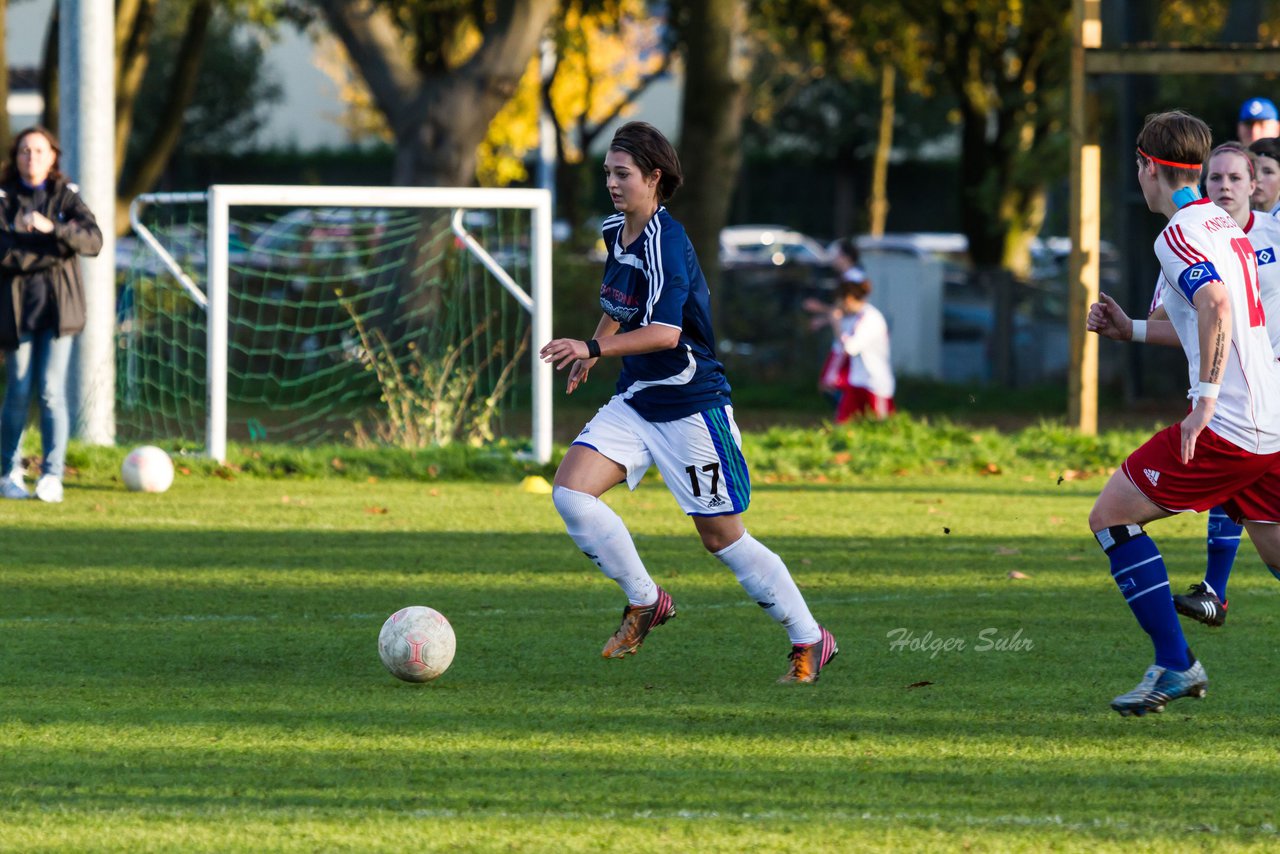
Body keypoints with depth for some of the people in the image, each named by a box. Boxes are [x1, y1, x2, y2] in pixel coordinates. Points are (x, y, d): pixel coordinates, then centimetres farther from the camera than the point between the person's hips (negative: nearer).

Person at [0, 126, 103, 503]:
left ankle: (52, 475, -7)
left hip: (59, 305, 0)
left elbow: (93, 241, -9)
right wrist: (60, 243, -14)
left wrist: (52, 228, -25)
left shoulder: (66, 196, 6)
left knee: (51, 390, -9)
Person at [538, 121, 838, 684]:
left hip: (690, 405, -8)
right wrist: (593, 352, 29)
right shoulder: (616, 233, 6)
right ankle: (644, 602, 5)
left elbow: (665, 333, -31)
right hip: (634, 402, 8)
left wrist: (592, 348, -37)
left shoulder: (664, 242, -21)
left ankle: (810, 641, 14)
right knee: (570, 490, -11)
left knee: (722, 537, -2)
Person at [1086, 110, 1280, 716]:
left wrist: (1206, 400, -25)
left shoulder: (1178, 235, -9)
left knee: (1110, 516, 1)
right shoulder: (1226, 228, 19)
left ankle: (1175, 666, -2)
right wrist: (1133, 330, 31)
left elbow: (1217, 306, -27)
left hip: (1228, 425, -9)